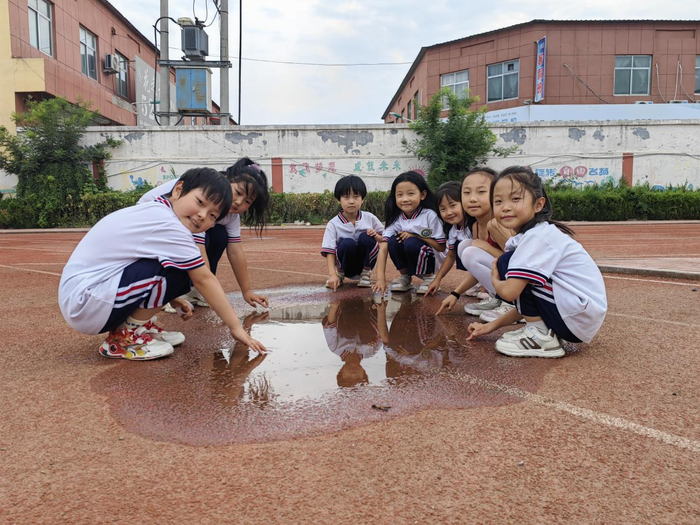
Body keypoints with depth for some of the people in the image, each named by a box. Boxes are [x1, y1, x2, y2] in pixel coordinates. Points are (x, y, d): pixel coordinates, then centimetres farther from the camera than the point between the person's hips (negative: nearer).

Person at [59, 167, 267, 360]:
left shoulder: (154, 212, 8)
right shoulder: (169, 226, -19)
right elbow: (204, 279, -15)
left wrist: (169, 297, 15)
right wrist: (236, 327, -9)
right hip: (87, 305, -10)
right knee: (177, 271, -21)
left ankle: (136, 326, 10)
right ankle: (126, 337, -8)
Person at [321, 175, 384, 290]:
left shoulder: (369, 218, -5)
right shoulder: (333, 224, -11)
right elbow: (329, 251, -16)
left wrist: (376, 236, -20)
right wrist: (332, 275, -30)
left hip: (365, 262, 1)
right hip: (347, 266, -1)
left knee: (365, 237, -25)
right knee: (348, 243, -31)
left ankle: (366, 273, -5)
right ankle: (340, 272, -3)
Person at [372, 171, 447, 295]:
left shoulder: (430, 215, -18)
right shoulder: (396, 219, -9)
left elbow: (441, 247, -17)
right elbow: (383, 249, -17)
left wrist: (414, 236, -23)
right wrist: (381, 279, -27)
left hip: (433, 261, -4)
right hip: (410, 263, 4)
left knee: (411, 243, -30)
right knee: (394, 241, -21)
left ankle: (429, 277, -6)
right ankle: (405, 277, 0)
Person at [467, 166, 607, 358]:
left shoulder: (537, 237, -18)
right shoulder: (538, 234, 12)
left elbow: (509, 292, -25)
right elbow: (527, 298, 16)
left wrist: (495, 281, -1)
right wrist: (494, 325, 14)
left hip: (578, 318, -10)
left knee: (507, 263, -12)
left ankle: (541, 338, -8)